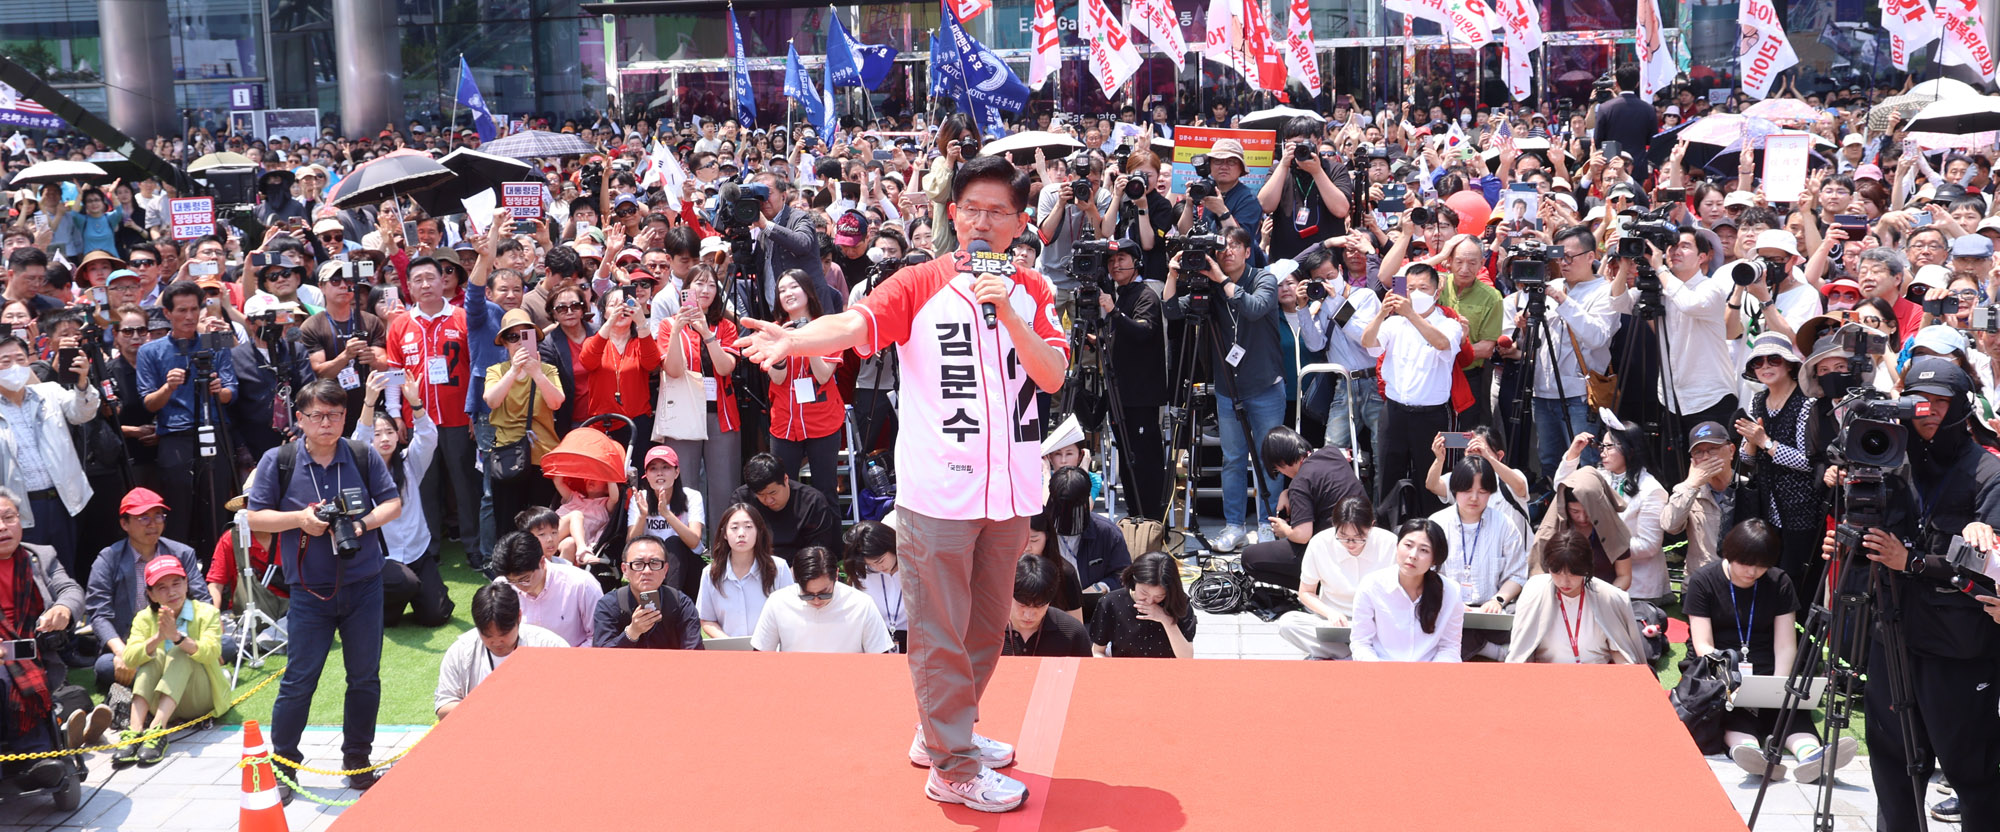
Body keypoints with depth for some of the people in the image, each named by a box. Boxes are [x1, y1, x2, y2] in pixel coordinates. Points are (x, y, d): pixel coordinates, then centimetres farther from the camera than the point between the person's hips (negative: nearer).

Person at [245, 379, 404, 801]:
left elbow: (393, 502, 5)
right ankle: (281, 763, 15)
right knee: (299, 680, 1)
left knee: (366, 678, 9)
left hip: (363, 585, 2)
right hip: (310, 590, -2)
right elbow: (256, 516, 0)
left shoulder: (364, 457, 0)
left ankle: (357, 762, 23)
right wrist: (299, 519, -17)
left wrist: (364, 523, -14)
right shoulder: (278, 461, -3)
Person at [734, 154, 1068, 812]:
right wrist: (793, 339, -40)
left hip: (1010, 490, 5)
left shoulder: (1031, 292, 8)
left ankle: (944, 731, 35)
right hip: (938, 490, -4)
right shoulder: (920, 285, -3)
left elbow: (1052, 376, -1)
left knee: (987, 625, 16)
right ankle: (953, 766, 13)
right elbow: (855, 322, -20)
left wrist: (1006, 313, -15)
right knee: (940, 629, 1)